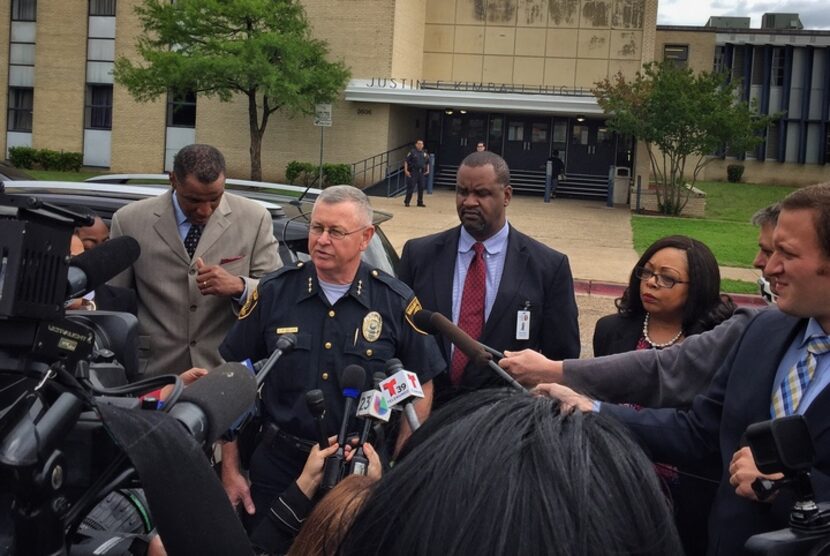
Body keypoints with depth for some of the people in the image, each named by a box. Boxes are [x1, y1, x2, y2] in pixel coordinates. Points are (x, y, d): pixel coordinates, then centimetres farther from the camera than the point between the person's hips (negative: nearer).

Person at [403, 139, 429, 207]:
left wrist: (427, 170, 13)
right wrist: (406, 170, -12)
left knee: (421, 188, 7)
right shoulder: (412, 152, -2)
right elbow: (406, 161, -4)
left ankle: (420, 202, 16)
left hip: (422, 173, 5)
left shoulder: (425, 153, 13)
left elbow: (427, 163, 25)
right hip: (413, 172, -5)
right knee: (411, 187, -7)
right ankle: (407, 202, -1)